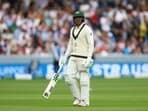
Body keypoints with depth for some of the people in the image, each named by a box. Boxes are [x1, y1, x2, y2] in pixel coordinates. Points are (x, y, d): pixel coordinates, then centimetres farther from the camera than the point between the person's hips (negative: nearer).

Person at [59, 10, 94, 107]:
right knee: (69, 77, -2)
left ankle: (85, 101, 4)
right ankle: (78, 98, 12)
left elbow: (91, 44, -12)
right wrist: (65, 56, 13)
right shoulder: (73, 29, 14)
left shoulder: (87, 29, -8)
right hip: (73, 57, 7)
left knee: (83, 79, -4)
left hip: (83, 57, -7)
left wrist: (89, 58, -20)